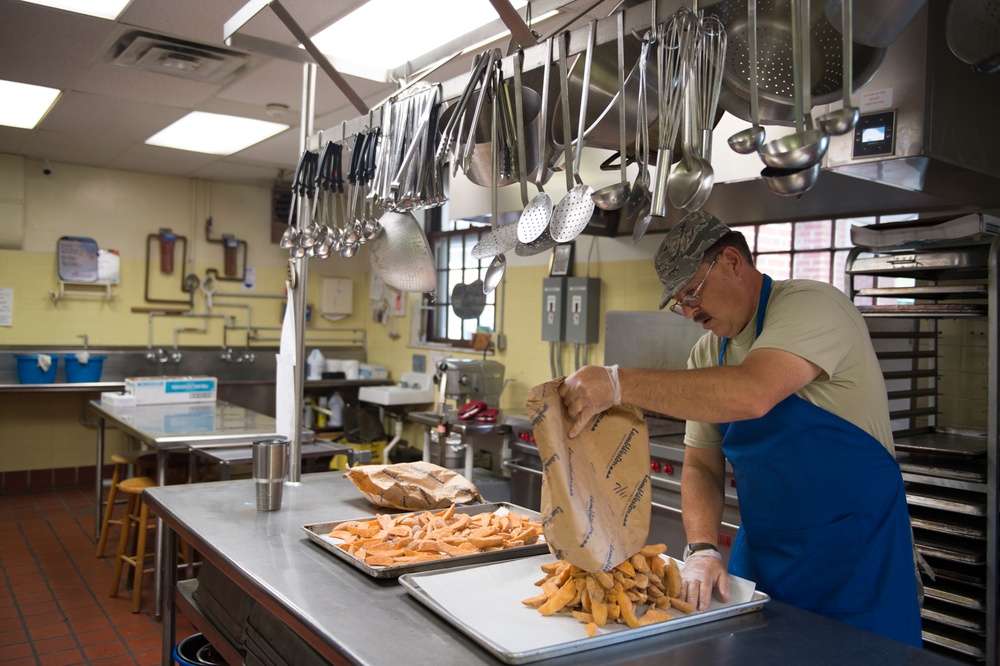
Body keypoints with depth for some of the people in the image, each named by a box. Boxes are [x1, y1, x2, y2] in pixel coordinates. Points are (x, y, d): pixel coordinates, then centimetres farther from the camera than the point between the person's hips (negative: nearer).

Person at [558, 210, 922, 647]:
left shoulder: (812, 305, -17)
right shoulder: (707, 355, 5)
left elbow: (751, 394, -36)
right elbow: (702, 466, 4)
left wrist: (619, 383, -38)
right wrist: (702, 548, -13)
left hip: (856, 559, -6)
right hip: (760, 555, 6)